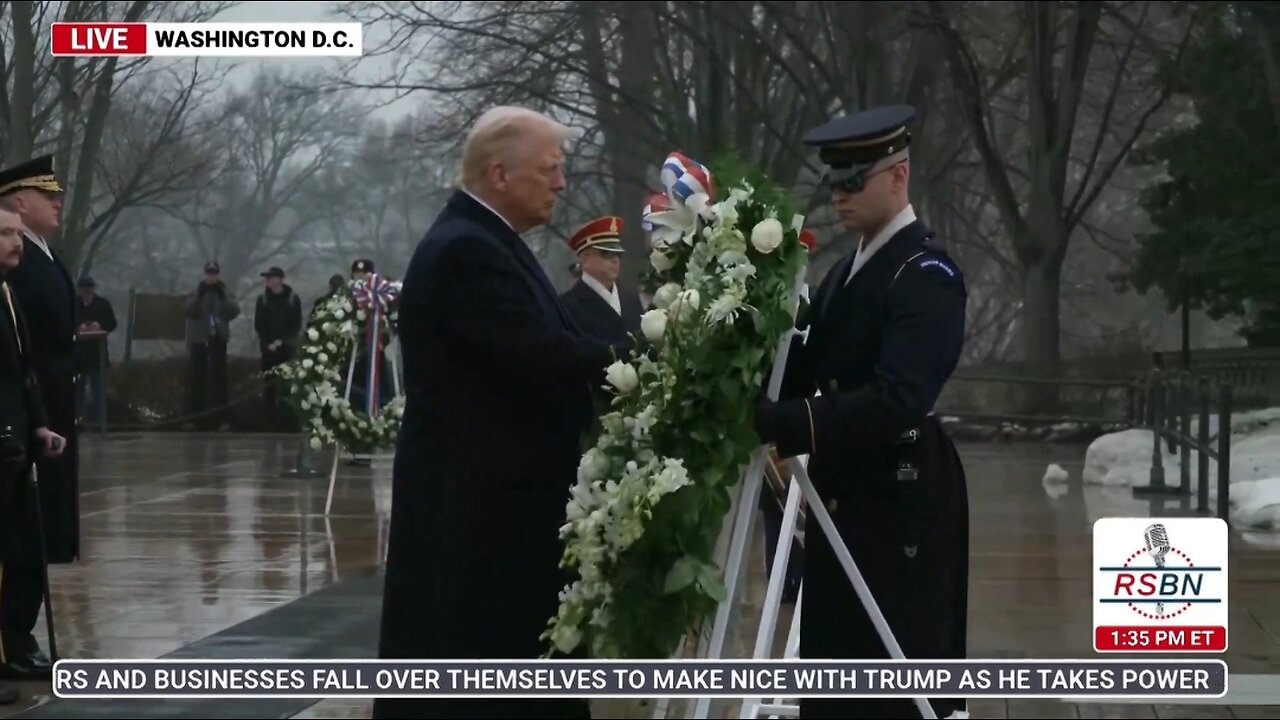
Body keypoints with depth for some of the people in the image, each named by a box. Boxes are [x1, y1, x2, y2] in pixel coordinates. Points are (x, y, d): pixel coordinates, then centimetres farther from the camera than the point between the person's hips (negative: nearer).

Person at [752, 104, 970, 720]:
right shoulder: (848, 271, 15)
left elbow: (897, 400, -26)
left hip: (900, 506, -9)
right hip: (844, 498, 9)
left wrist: (783, 424, -33)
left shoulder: (926, 274, -14)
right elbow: (813, 373, 12)